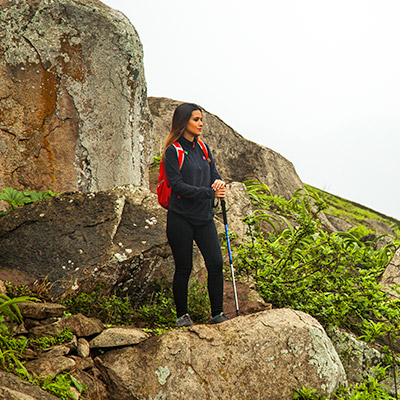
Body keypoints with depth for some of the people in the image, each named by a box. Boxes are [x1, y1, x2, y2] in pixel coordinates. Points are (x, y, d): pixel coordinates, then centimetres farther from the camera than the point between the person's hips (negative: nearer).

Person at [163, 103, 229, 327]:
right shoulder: (173, 151, -6)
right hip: (181, 218, -5)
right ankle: (182, 315, 15)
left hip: (204, 217, 5)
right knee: (184, 268, 1)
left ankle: (218, 313, 7)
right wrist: (210, 193, -19)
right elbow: (178, 186, -14)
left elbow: (214, 174, 15)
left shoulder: (203, 148, 13)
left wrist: (219, 183, -10)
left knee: (216, 264, -3)